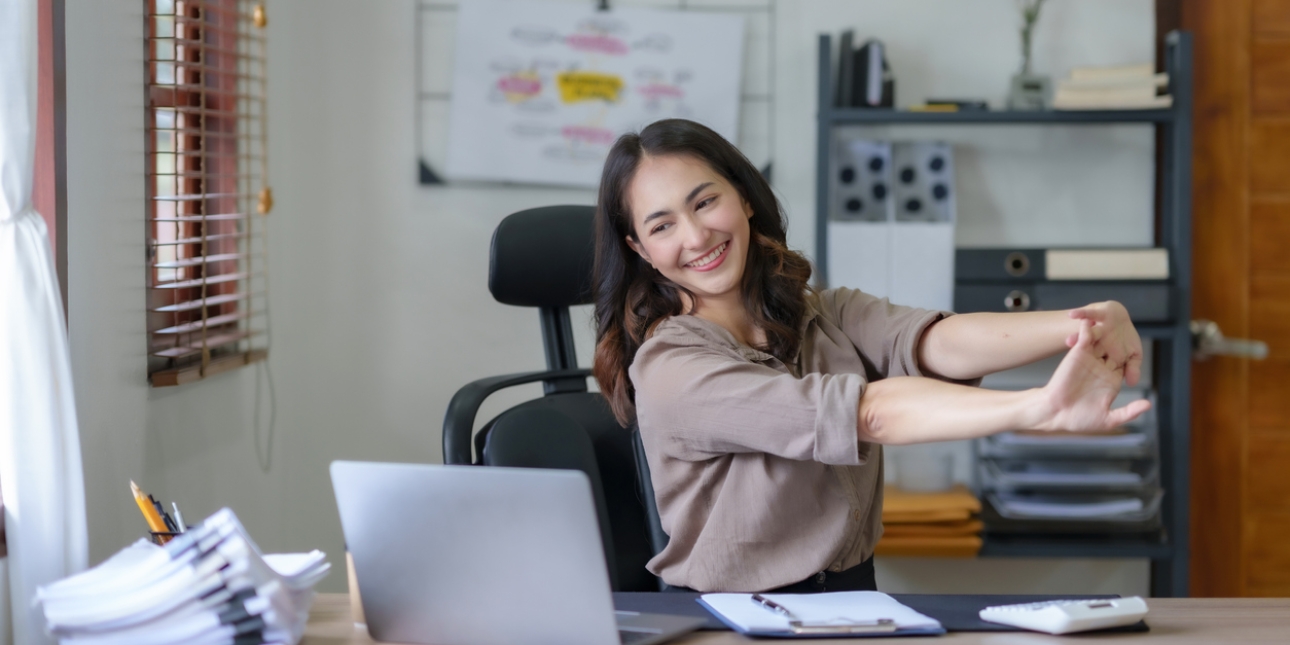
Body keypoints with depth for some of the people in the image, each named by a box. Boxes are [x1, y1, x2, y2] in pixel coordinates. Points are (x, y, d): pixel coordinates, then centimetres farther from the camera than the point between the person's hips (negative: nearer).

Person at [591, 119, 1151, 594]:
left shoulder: (826, 316, 9)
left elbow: (936, 344, -10)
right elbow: (856, 411, -20)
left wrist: (1077, 325, -28)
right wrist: (1036, 410, -30)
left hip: (853, 603, 4)